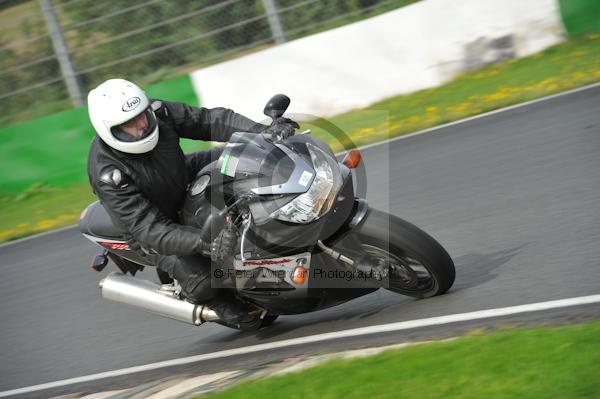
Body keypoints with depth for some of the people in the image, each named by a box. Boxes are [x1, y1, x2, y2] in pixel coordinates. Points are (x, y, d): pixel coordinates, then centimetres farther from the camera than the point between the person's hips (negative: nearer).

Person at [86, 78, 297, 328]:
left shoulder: (158, 113, -24)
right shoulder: (106, 173, -36)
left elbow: (211, 120, -19)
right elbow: (149, 230, -40)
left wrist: (265, 132, -33)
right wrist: (205, 243, -52)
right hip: (155, 220, -5)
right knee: (200, 280, -25)